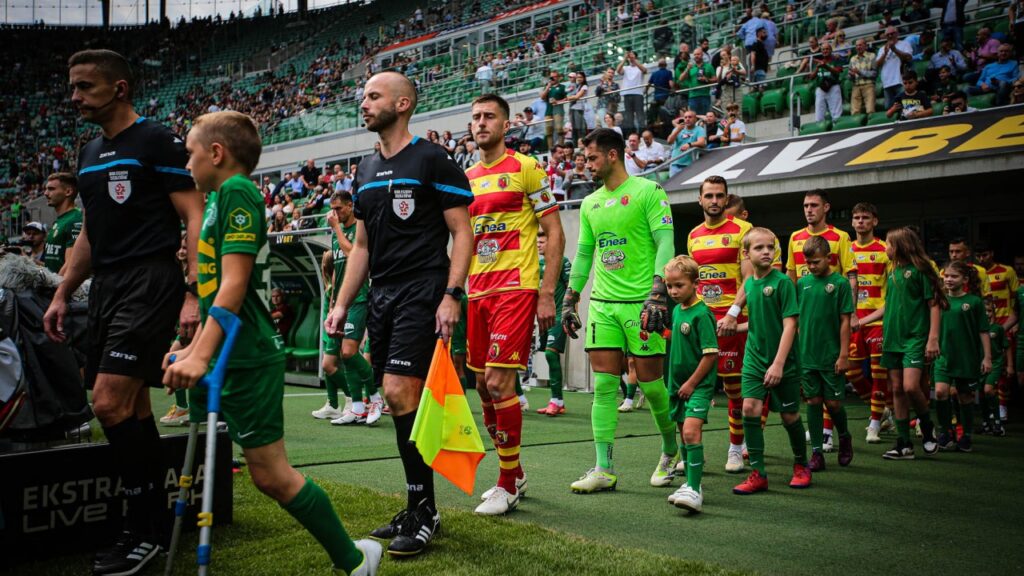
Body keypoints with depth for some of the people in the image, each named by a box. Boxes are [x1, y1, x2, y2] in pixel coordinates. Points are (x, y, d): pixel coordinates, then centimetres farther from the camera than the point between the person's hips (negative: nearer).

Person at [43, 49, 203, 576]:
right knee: (132, 406, 9)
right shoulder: (89, 153, 18)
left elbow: (195, 217, -10)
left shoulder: (157, 142, -6)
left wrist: (193, 294, -18)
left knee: (111, 405, -14)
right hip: (106, 286, 8)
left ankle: (142, 530, -2)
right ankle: (158, 520, 18)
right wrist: (62, 294, 20)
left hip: (150, 282, -8)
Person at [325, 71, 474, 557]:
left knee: (400, 394, -15)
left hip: (421, 294, -7)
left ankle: (423, 510, -5)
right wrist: (342, 304, 15)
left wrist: (452, 295, -17)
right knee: (397, 401, 8)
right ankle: (418, 510, 17)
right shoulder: (366, 170, 17)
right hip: (381, 296, 8)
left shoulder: (432, 160, -5)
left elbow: (462, 233, -7)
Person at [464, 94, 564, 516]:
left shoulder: (526, 169, -3)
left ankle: (508, 486, 0)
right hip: (477, 292, 7)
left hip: (515, 288, -7)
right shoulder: (466, 178, 16)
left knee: (498, 382, -13)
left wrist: (547, 293, -12)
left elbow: (555, 233, -5)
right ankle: (513, 475, 22)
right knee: (483, 385, 7)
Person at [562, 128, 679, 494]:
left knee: (650, 382, 1)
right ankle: (604, 470, 2)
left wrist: (658, 293, -20)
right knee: (604, 386, 0)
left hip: (640, 302, -5)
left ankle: (672, 449, 25)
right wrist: (569, 300, 18)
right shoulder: (590, 203, 15)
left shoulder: (647, 191, -4)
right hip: (602, 303, 6)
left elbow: (665, 244, -11)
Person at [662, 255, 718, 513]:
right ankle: (690, 484, 29)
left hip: (699, 385, -9)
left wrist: (692, 383, -16)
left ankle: (695, 491, -23)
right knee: (684, 435, 16)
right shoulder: (677, 311, 9)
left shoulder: (701, 313, -16)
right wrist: (676, 383, 18)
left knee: (691, 431, -21)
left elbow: (711, 353, -18)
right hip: (678, 384, 9)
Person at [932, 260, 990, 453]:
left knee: (965, 397, 8)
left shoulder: (974, 301, -4)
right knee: (940, 392, -15)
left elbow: (983, 331, -1)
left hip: (968, 358, -2)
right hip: (944, 356, 2)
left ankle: (966, 436, 23)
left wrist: (987, 357, -4)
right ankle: (945, 431, 2)